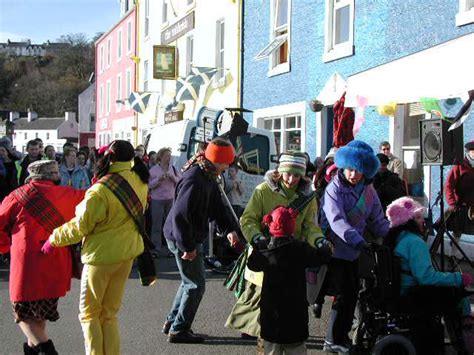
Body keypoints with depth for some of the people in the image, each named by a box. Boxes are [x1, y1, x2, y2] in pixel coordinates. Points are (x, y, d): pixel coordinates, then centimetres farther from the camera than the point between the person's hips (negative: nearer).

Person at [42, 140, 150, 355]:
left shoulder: (100, 192, -25)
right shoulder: (140, 181, -7)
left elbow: (80, 226, -18)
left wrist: (54, 240, -2)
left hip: (101, 256, -6)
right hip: (127, 254, 6)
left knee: (89, 314, 10)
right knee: (109, 314, 18)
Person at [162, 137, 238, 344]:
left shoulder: (209, 177, 6)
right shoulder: (194, 181, -27)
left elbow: (216, 205, 13)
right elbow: (180, 215, -29)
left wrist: (229, 229, 0)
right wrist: (188, 247, -25)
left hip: (191, 237, 11)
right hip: (181, 239, -11)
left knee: (190, 281, 22)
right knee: (196, 285, -1)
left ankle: (172, 322, 33)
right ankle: (178, 330, 10)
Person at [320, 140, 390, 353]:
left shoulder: (368, 190, 8)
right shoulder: (334, 189, -13)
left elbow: (377, 219, 13)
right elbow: (336, 220, -28)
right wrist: (358, 240, -39)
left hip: (353, 251, 7)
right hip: (336, 250, -7)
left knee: (352, 293, 12)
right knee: (344, 294, -6)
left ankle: (341, 336, 28)